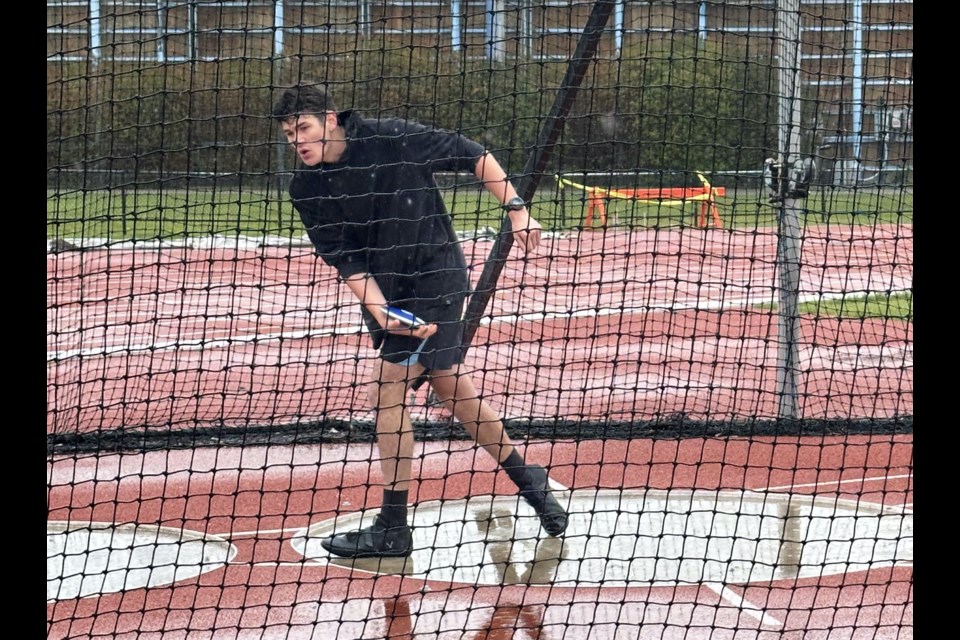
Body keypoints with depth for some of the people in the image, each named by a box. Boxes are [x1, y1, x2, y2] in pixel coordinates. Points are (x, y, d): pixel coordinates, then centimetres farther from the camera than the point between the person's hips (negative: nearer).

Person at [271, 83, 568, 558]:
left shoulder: (394, 139, -20)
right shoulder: (306, 189, -7)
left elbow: (473, 156, -9)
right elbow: (345, 261, -9)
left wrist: (515, 209, -13)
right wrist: (380, 312, -23)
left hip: (435, 275, -6)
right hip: (383, 288, 6)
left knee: (387, 389, -12)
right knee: (449, 386, 15)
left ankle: (392, 528, -7)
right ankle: (525, 479, 35)